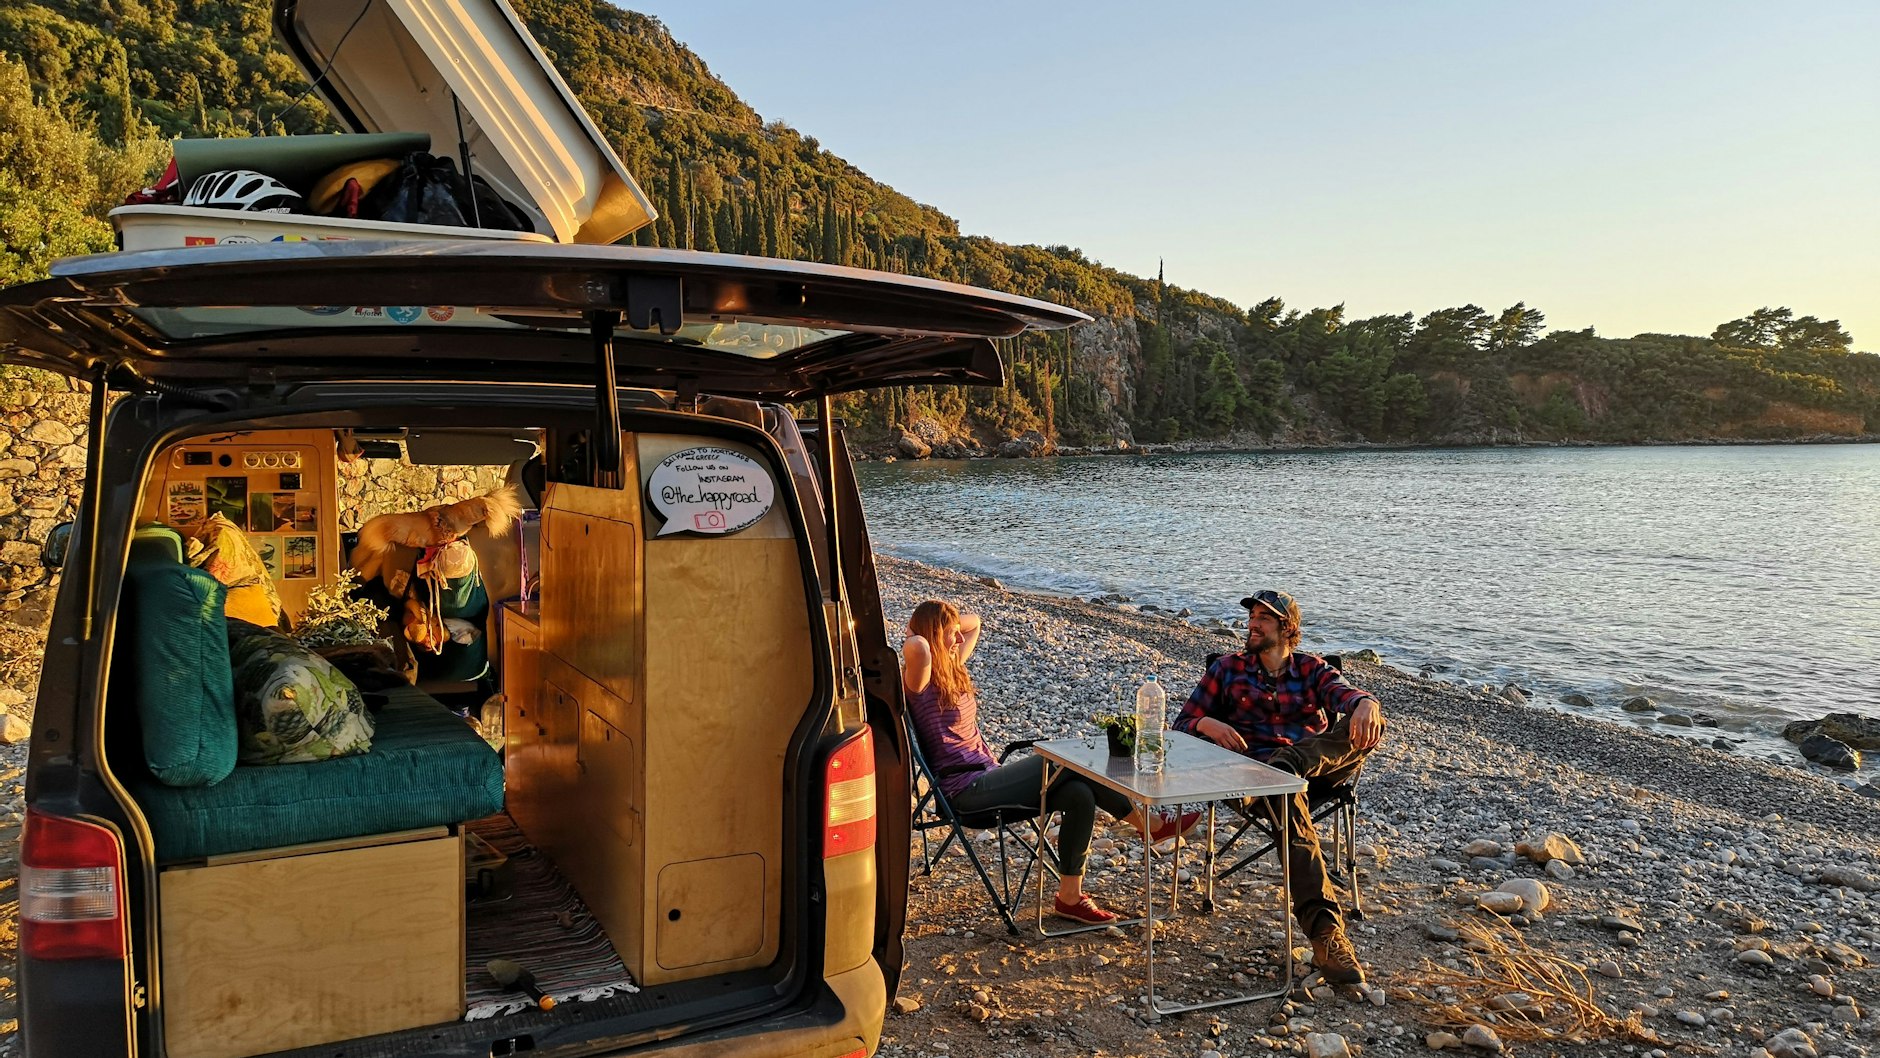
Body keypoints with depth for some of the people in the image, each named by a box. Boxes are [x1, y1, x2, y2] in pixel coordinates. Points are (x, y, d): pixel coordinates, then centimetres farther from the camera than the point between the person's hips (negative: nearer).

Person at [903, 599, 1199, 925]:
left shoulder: (952, 667, 14)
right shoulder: (921, 681, -13)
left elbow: (974, 622, 30)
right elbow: (916, 648, -38)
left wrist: (940, 619, 13)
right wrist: (916, 635, -15)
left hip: (987, 778, 10)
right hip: (966, 790, -10)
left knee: (1080, 794, -14)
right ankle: (1150, 824, -1)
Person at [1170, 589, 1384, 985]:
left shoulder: (1313, 668, 20)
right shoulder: (1228, 669, 19)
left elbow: (1343, 694, -3)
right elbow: (1181, 725, 14)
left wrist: (1365, 703, -30)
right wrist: (1207, 724, -12)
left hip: (1320, 765, 2)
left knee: (1367, 724, -27)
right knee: (1292, 810, -39)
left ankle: (1286, 765, -48)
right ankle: (1325, 933, -51)